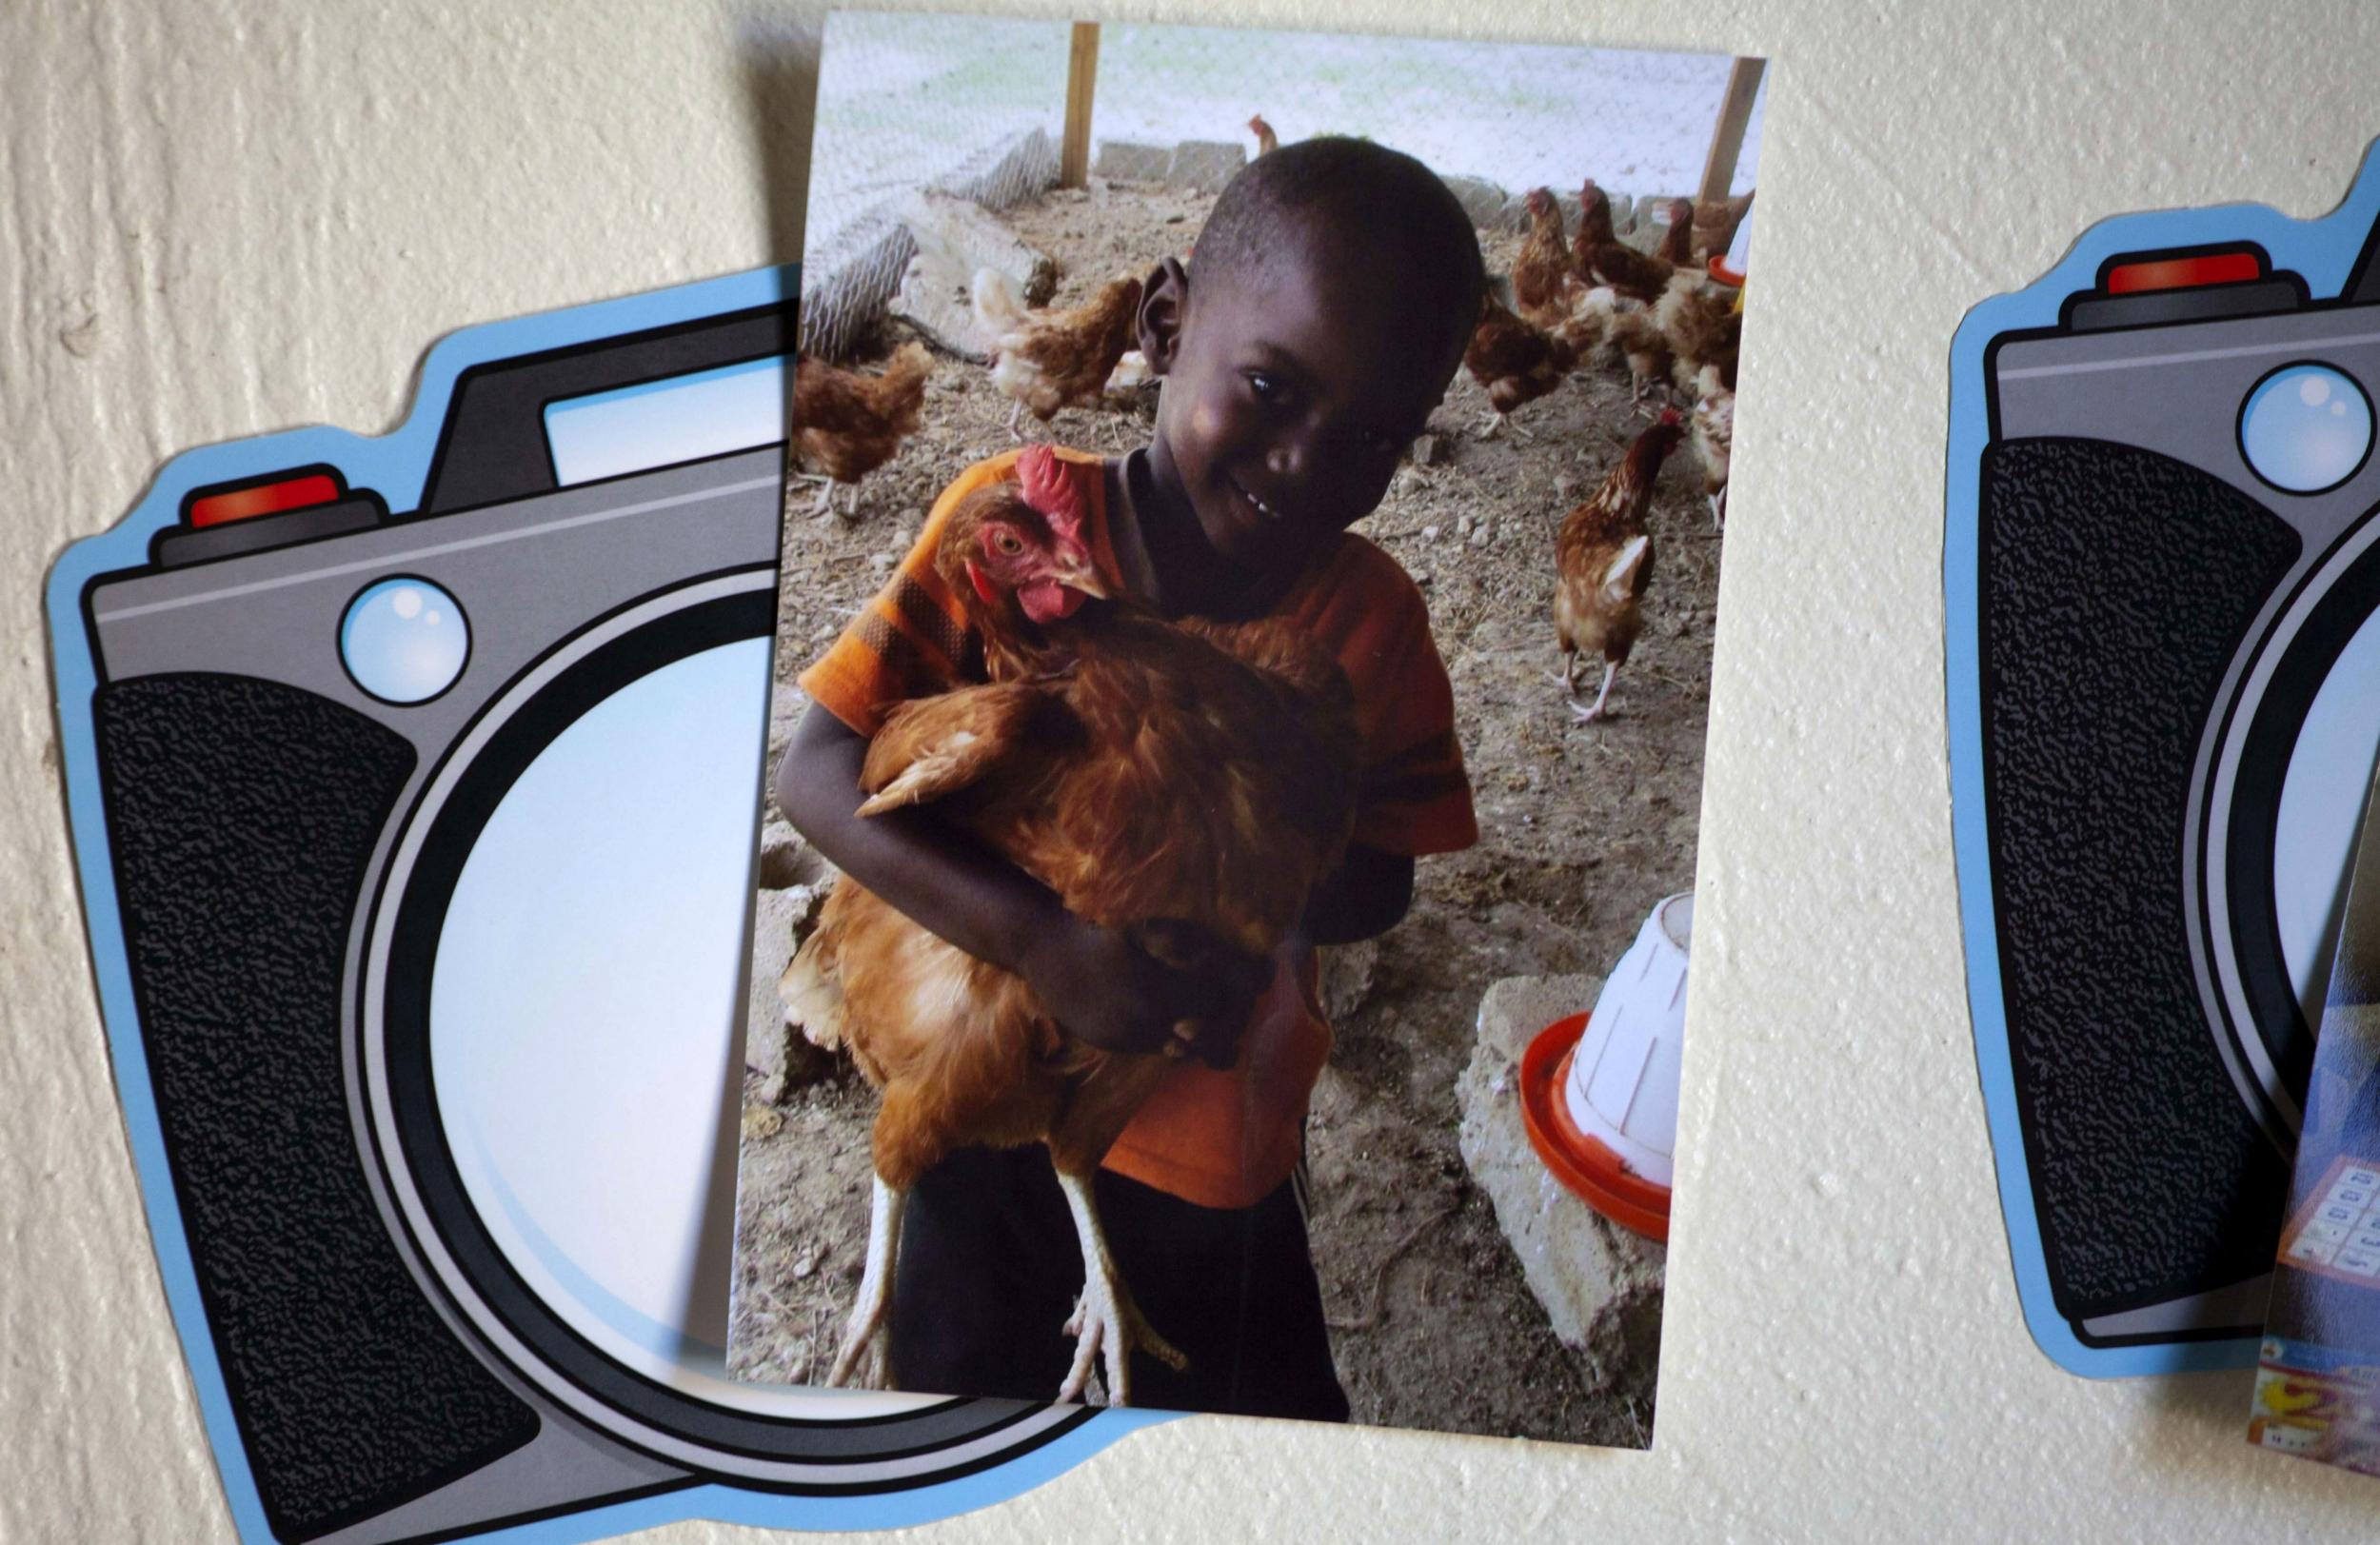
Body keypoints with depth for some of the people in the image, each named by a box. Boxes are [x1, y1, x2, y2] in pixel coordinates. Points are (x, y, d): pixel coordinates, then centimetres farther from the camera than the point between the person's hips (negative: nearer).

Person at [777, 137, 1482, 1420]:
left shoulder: (1372, 616, -12)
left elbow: (1377, 886, -5)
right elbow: (815, 769, -24)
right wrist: (1035, 936, -36)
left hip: (1219, 1133, 1)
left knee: (1260, 1414, 19)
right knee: (961, 1396, 21)